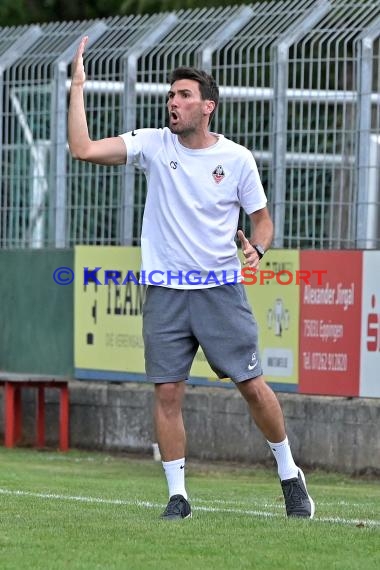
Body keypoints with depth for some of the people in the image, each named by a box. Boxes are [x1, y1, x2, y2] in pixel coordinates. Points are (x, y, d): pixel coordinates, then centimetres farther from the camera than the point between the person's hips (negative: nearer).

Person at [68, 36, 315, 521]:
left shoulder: (236, 158, -2)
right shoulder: (153, 144, -1)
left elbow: (261, 217, 9)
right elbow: (83, 150, -10)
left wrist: (256, 247, -13)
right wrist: (77, 87, -12)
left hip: (221, 289, -1)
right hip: (165, 293, 1)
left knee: (252, 386, -1)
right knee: (167, 394, -2)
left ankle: (290, 476, 18)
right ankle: (177, 495, 7)